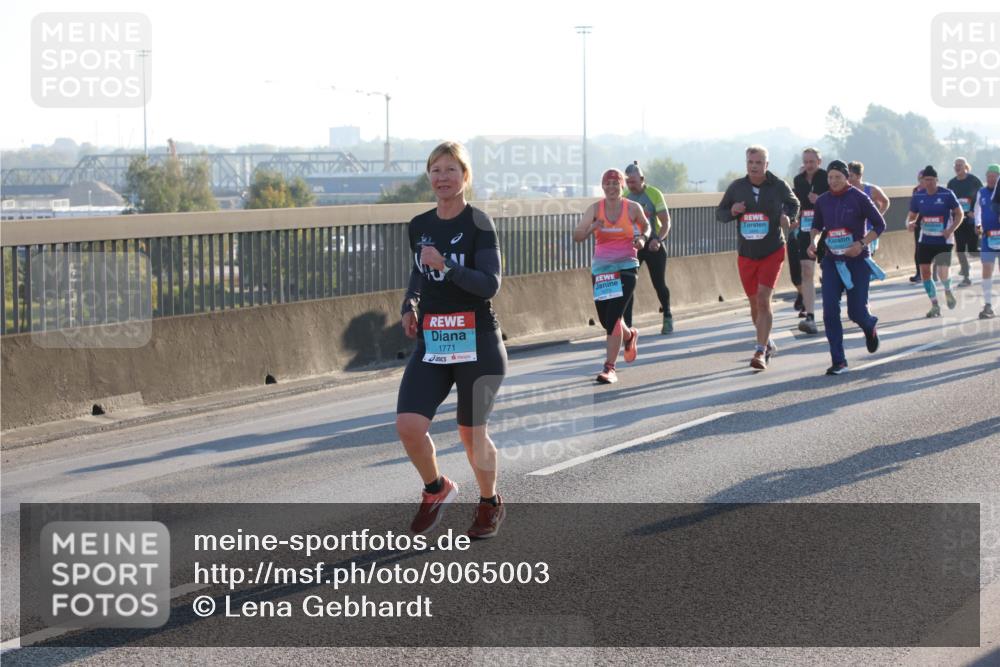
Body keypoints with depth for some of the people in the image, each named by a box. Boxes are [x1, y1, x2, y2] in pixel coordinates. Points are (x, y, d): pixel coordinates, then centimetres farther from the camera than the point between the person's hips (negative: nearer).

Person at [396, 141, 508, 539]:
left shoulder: (478, 223, -9)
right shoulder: (419, 226, 8)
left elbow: (491, 284, -17)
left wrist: (446, 264, -27)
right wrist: (410, 305, 8)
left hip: (476, 342, -4)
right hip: (431, 341, 4)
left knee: (471, 432, 5)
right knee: (408, 425, -12)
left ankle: (490, 504, 31)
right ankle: (436, 490, 16)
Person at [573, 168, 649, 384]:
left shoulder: (633, 208, -3)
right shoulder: (595, 209, -1)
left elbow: (645, 226, 17)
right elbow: (577, 236, -8)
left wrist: (642, 239, -4)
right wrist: (592, 228, -27)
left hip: (626, 268, -3)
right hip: (601, 269, 3)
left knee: (613, 317, -16)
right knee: (606, 319, 12)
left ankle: (610, 368, -11)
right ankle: (630, 335, 47)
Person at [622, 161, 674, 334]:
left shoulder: (654, 195, -9)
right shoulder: (624, 197, 2)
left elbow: (666, 222, -9)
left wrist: (658, 239, -26)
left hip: (653, 245, -3)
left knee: (659, 283, 5)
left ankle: (667, 318, 26)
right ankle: (626, 324, -6)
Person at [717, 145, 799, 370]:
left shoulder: (779, 186, -5)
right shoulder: (736, 187, -1)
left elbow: (793, 204, 15)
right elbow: (719, 213, 8)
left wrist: (787, 216, -7)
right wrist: (731, 211, -14)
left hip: (772, 252, -3)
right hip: (746, 255, 3)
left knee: (763, 299, -16)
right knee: (755, 304, 12)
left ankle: (760, 352, -17)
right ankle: (768, 343, 35)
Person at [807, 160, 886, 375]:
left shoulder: (859, 198, -8)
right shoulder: (822, 201, 5)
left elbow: (879, 224, -5)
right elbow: (817, 225, 21)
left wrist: (862, 243, -18)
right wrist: (813, 241, 1)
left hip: (857, 261, -3)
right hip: (832, 261, 3)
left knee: (856, 312, -3)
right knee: (830, 311, -10)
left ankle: (870, 326, 37)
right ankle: (839, 361, -5)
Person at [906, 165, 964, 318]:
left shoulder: (947, 194, -9)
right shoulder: (918, 196, 1)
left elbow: (959, 214, -2)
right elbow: (912, 215, 10)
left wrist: (951, 229, -16)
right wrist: (909, 223, -14)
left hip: (944, 241, -4)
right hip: (925, 241, 4)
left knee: (943, 273, -11)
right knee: (924, 271, -4)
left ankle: (948, 291, 26)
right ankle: (935, 305, 11)